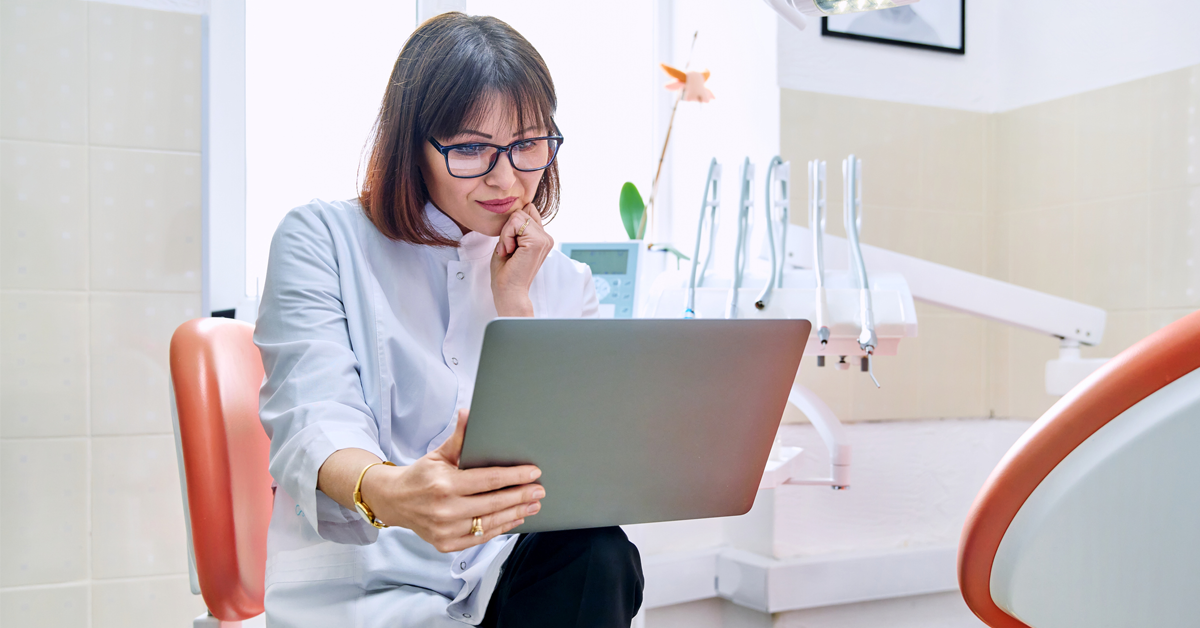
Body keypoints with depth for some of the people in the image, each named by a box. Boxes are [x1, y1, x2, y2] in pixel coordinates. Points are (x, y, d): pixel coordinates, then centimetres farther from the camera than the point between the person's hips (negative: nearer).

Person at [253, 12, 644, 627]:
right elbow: (315, 421, -15)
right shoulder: (320, 238, 1)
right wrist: (387, 493, -38)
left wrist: (514, 305, -6)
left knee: (600, 558, -28)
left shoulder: (563, 282, 11)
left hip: (513, 572, 5)